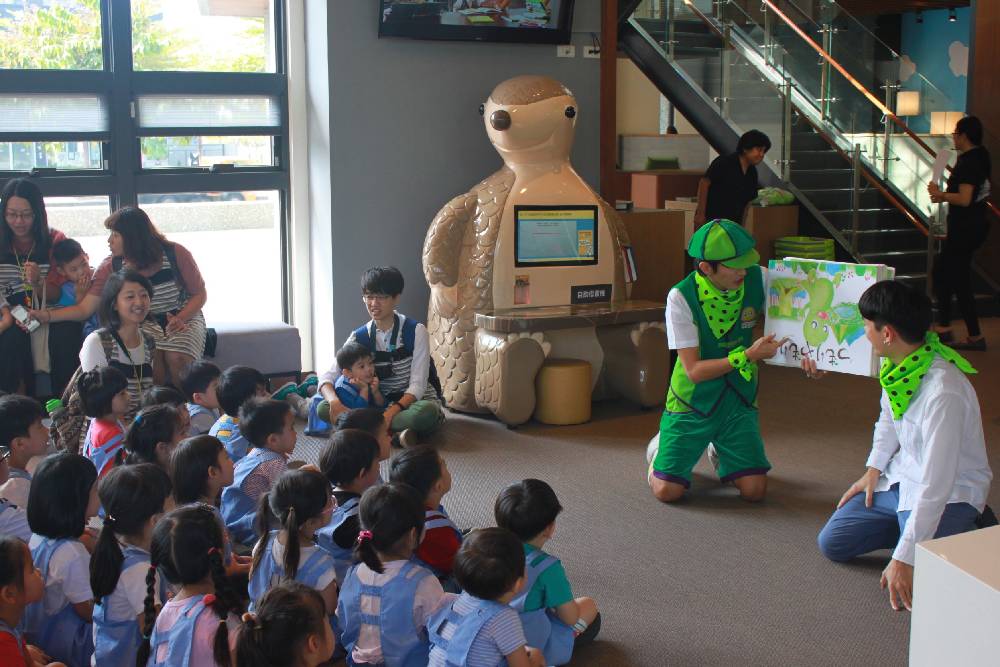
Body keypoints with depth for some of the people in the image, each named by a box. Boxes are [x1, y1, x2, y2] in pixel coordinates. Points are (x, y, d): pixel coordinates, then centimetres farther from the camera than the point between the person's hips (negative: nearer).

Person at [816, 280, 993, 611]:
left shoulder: (944, 392, -33)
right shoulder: (898, 364, -7)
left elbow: (936, 485, -32)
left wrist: (903, 559, -30)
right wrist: (874, 468, 7)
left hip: (951, 492, -8)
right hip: (901, 478, 8)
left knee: (906, 585, -24)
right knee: (832, 542, 3)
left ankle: (964, 529, 1)